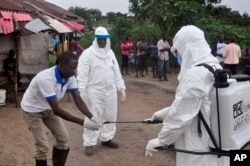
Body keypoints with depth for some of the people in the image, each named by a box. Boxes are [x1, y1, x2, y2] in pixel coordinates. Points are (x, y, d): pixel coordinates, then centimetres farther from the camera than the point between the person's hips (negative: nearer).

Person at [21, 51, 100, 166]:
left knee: (63, 138, 5)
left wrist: (91, 117, -31)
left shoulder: (70, 77, -15)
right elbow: (56, 110, -37)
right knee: (43, 146, -9)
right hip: (32, 110, -7)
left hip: (48, 109, 7)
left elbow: (78, 100, -14)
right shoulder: (46, 79, -39)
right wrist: (82, 122, -37)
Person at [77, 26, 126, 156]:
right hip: (94, 91, -6)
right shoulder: (88, 53, -8)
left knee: (110, 116, 14)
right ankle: (89, 143, 11)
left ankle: (106, 139, 29)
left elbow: (116, 71, 16)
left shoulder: (110, 53, 11)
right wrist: (82, 90, -19)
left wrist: (121, 87, 13)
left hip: (110, 90, 6)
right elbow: (82, 73, -12)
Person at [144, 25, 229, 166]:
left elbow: (181, 114, -20)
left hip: (199, 147, -8)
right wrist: (162, 113, 16)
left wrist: (161, 140, -7)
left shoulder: (195, 74, -23)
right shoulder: (214, 66, 5)